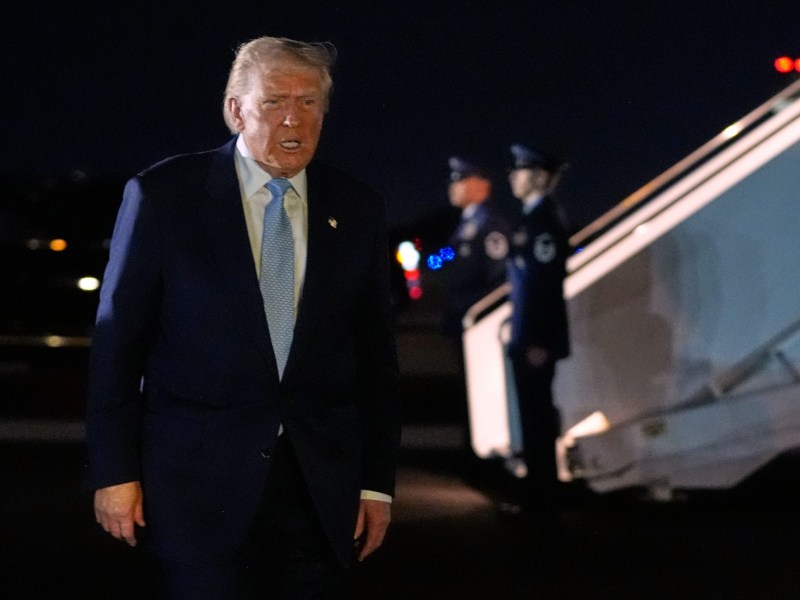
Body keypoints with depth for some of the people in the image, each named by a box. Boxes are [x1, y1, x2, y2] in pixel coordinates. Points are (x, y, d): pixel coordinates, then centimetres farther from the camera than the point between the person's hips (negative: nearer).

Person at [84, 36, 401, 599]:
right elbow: (118, 338, -1)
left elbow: (376, 353, 7)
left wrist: (377, 483, 6)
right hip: (200, 478, -2)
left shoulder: (357, 209, 4)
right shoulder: (163, 195, -4)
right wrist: (114, 471, -3)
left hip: (323, 487, 3)